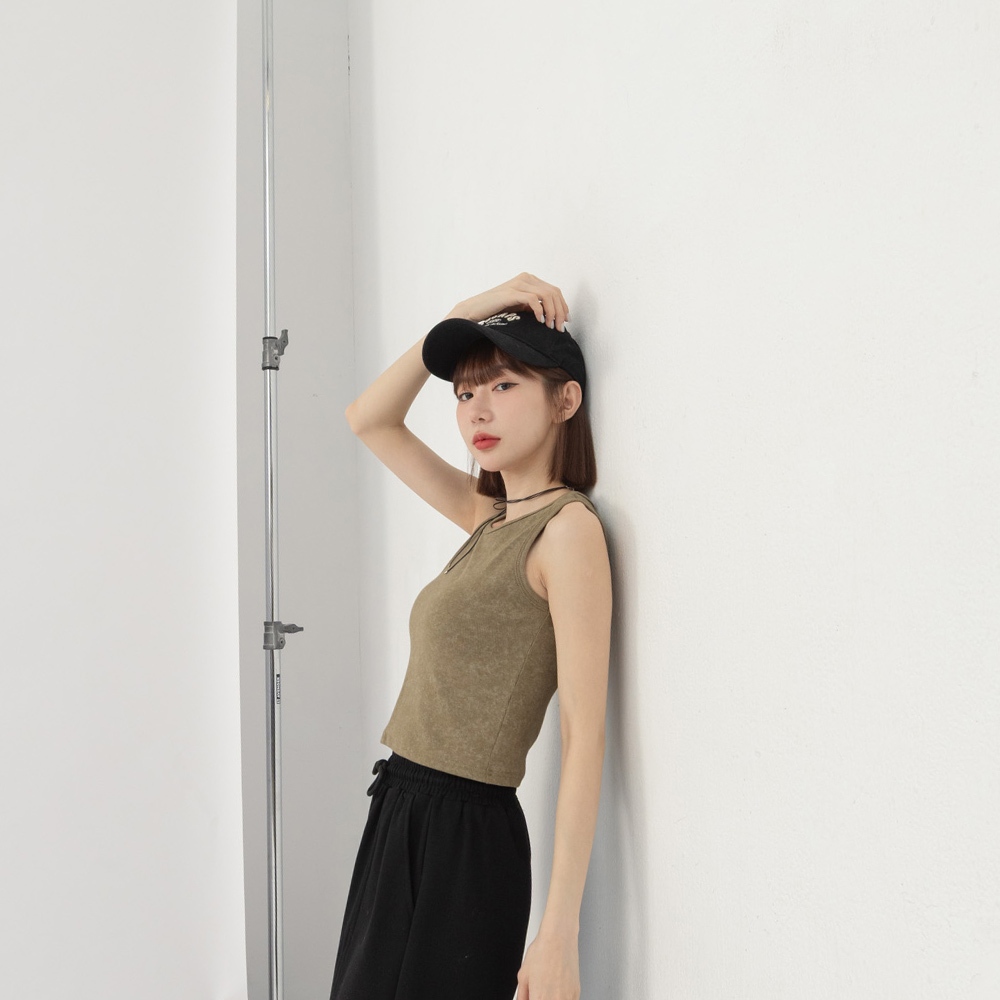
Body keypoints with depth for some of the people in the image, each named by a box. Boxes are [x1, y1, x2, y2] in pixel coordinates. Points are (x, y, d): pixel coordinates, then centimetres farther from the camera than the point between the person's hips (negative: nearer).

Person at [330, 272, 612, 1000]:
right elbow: (370, 420, 16)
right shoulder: (487, 517, 8)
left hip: (466, 834, -7)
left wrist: (560, 934, -21)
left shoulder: (568, 526, -14)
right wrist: (462, 317, 4)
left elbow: (584, 735, -18)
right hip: (399, 813, 7)